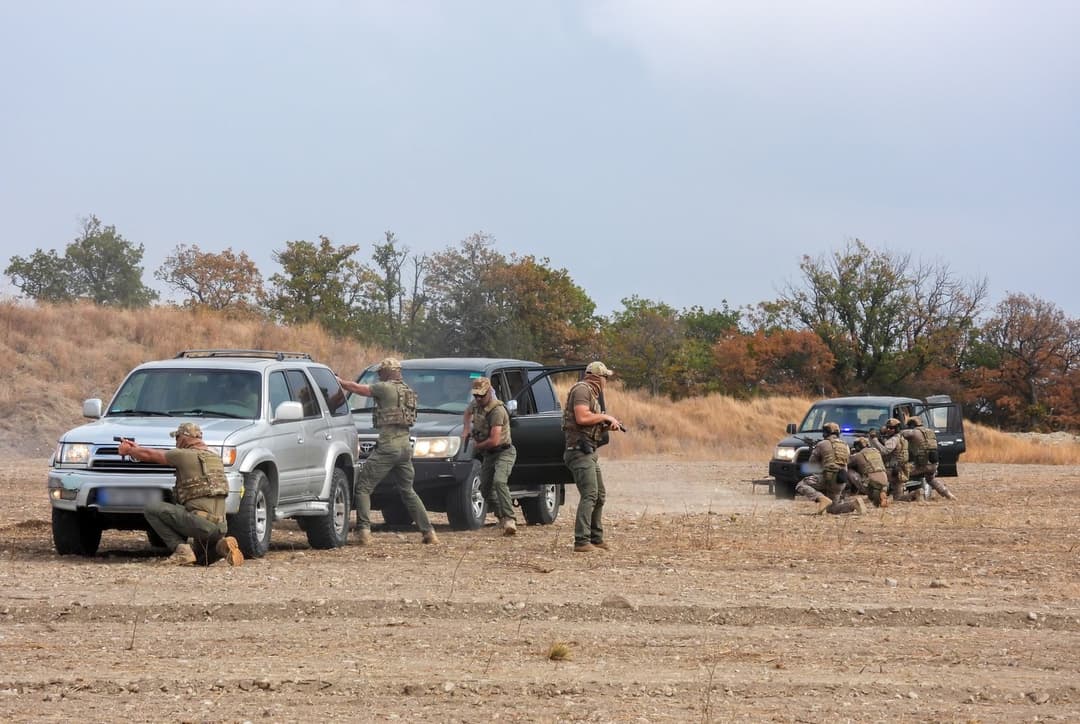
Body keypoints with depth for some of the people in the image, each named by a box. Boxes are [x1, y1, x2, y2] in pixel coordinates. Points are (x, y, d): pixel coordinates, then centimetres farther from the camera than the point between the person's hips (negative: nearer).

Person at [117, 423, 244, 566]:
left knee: (152, 510, 0)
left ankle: (181, 549, -8)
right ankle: (222, 545, 1)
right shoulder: (214, 457, 19)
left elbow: (149, 455, 6)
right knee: (204, 559, 33)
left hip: (201, 521, -8)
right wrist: (136, 448, 33)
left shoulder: (185, 455, -6)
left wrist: (128, 450, 27)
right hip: (221, 526, 8)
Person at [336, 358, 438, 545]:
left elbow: (357, 388, -2)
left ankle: (364, 531, -13)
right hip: (405, 445, 7)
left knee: (363, 487, -2)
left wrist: (340, 382, 14)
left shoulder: (386, 388, -7)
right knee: (408, 491, 18)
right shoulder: (409, 392, 15)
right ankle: (428, 532, 13)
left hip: (387, 446, -7)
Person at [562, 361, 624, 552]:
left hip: (589, 451, 11)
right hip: (579, 449, -11)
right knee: (589, 495, -16)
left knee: (600, 495, 15)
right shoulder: (582, 390, -10)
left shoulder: (592, 393, 21)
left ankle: (596, 538, 23)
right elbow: (582, 417, -24)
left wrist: (607, 425, 8)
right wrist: (605, 417, -12)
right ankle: (581, 542, -20)